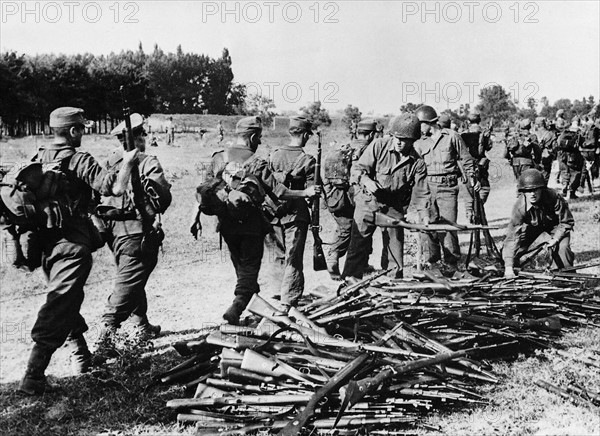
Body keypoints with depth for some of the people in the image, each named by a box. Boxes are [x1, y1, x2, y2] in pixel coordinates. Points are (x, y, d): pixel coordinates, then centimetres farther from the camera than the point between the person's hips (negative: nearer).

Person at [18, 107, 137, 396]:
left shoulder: (37, 160, 7)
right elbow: (116, 188, -19)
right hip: (71, 244, -7)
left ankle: (81, 357, 33)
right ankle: (33, 376, -12)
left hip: (44, 242, 7)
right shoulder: (79, 161, -13)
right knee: (59, 307, -7)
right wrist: (127, 162, -3)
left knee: (66, 300, 22)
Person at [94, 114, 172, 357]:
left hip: (113, 229, 7)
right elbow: (164, 197, -13)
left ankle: (141, 327, 33)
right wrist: (155, 212, 5)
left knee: (133, 280, 21)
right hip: (137, 230, -7)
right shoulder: (148, 163, -9)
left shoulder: (109, 163, 8)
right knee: (128, 284, -5)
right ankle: (107, 333, -14)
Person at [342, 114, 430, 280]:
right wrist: (367, 181, -26)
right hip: (368, 201, -2)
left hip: (395, 207, 2)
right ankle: (351, 277, 2)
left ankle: (397, 279, 23)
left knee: (396, 241, 8)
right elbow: (360, 168, -5)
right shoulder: (378, 146, -7)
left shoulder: (417, 163, -2)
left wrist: (424, 215, -11)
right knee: (360, 239, -5)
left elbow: (420, 192, 0)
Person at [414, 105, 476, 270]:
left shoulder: (452, 136, 4)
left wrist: (471, 177, 5)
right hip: (428, 187, 3)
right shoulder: (420, 143, 12)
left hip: (448, 187, -3)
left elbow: (465, 159, 10)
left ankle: (452, 261, 5)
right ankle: (430, 261, 10)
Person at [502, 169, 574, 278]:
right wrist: (509, 266, -43)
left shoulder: (554, 198, -33)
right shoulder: (519, 206, -31)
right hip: (533, 229, 1)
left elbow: (567, 222, -16)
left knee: (562, 248, -30)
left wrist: (556, 239, -31)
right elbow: (512, 235, -35)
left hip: (555, 228, -1)